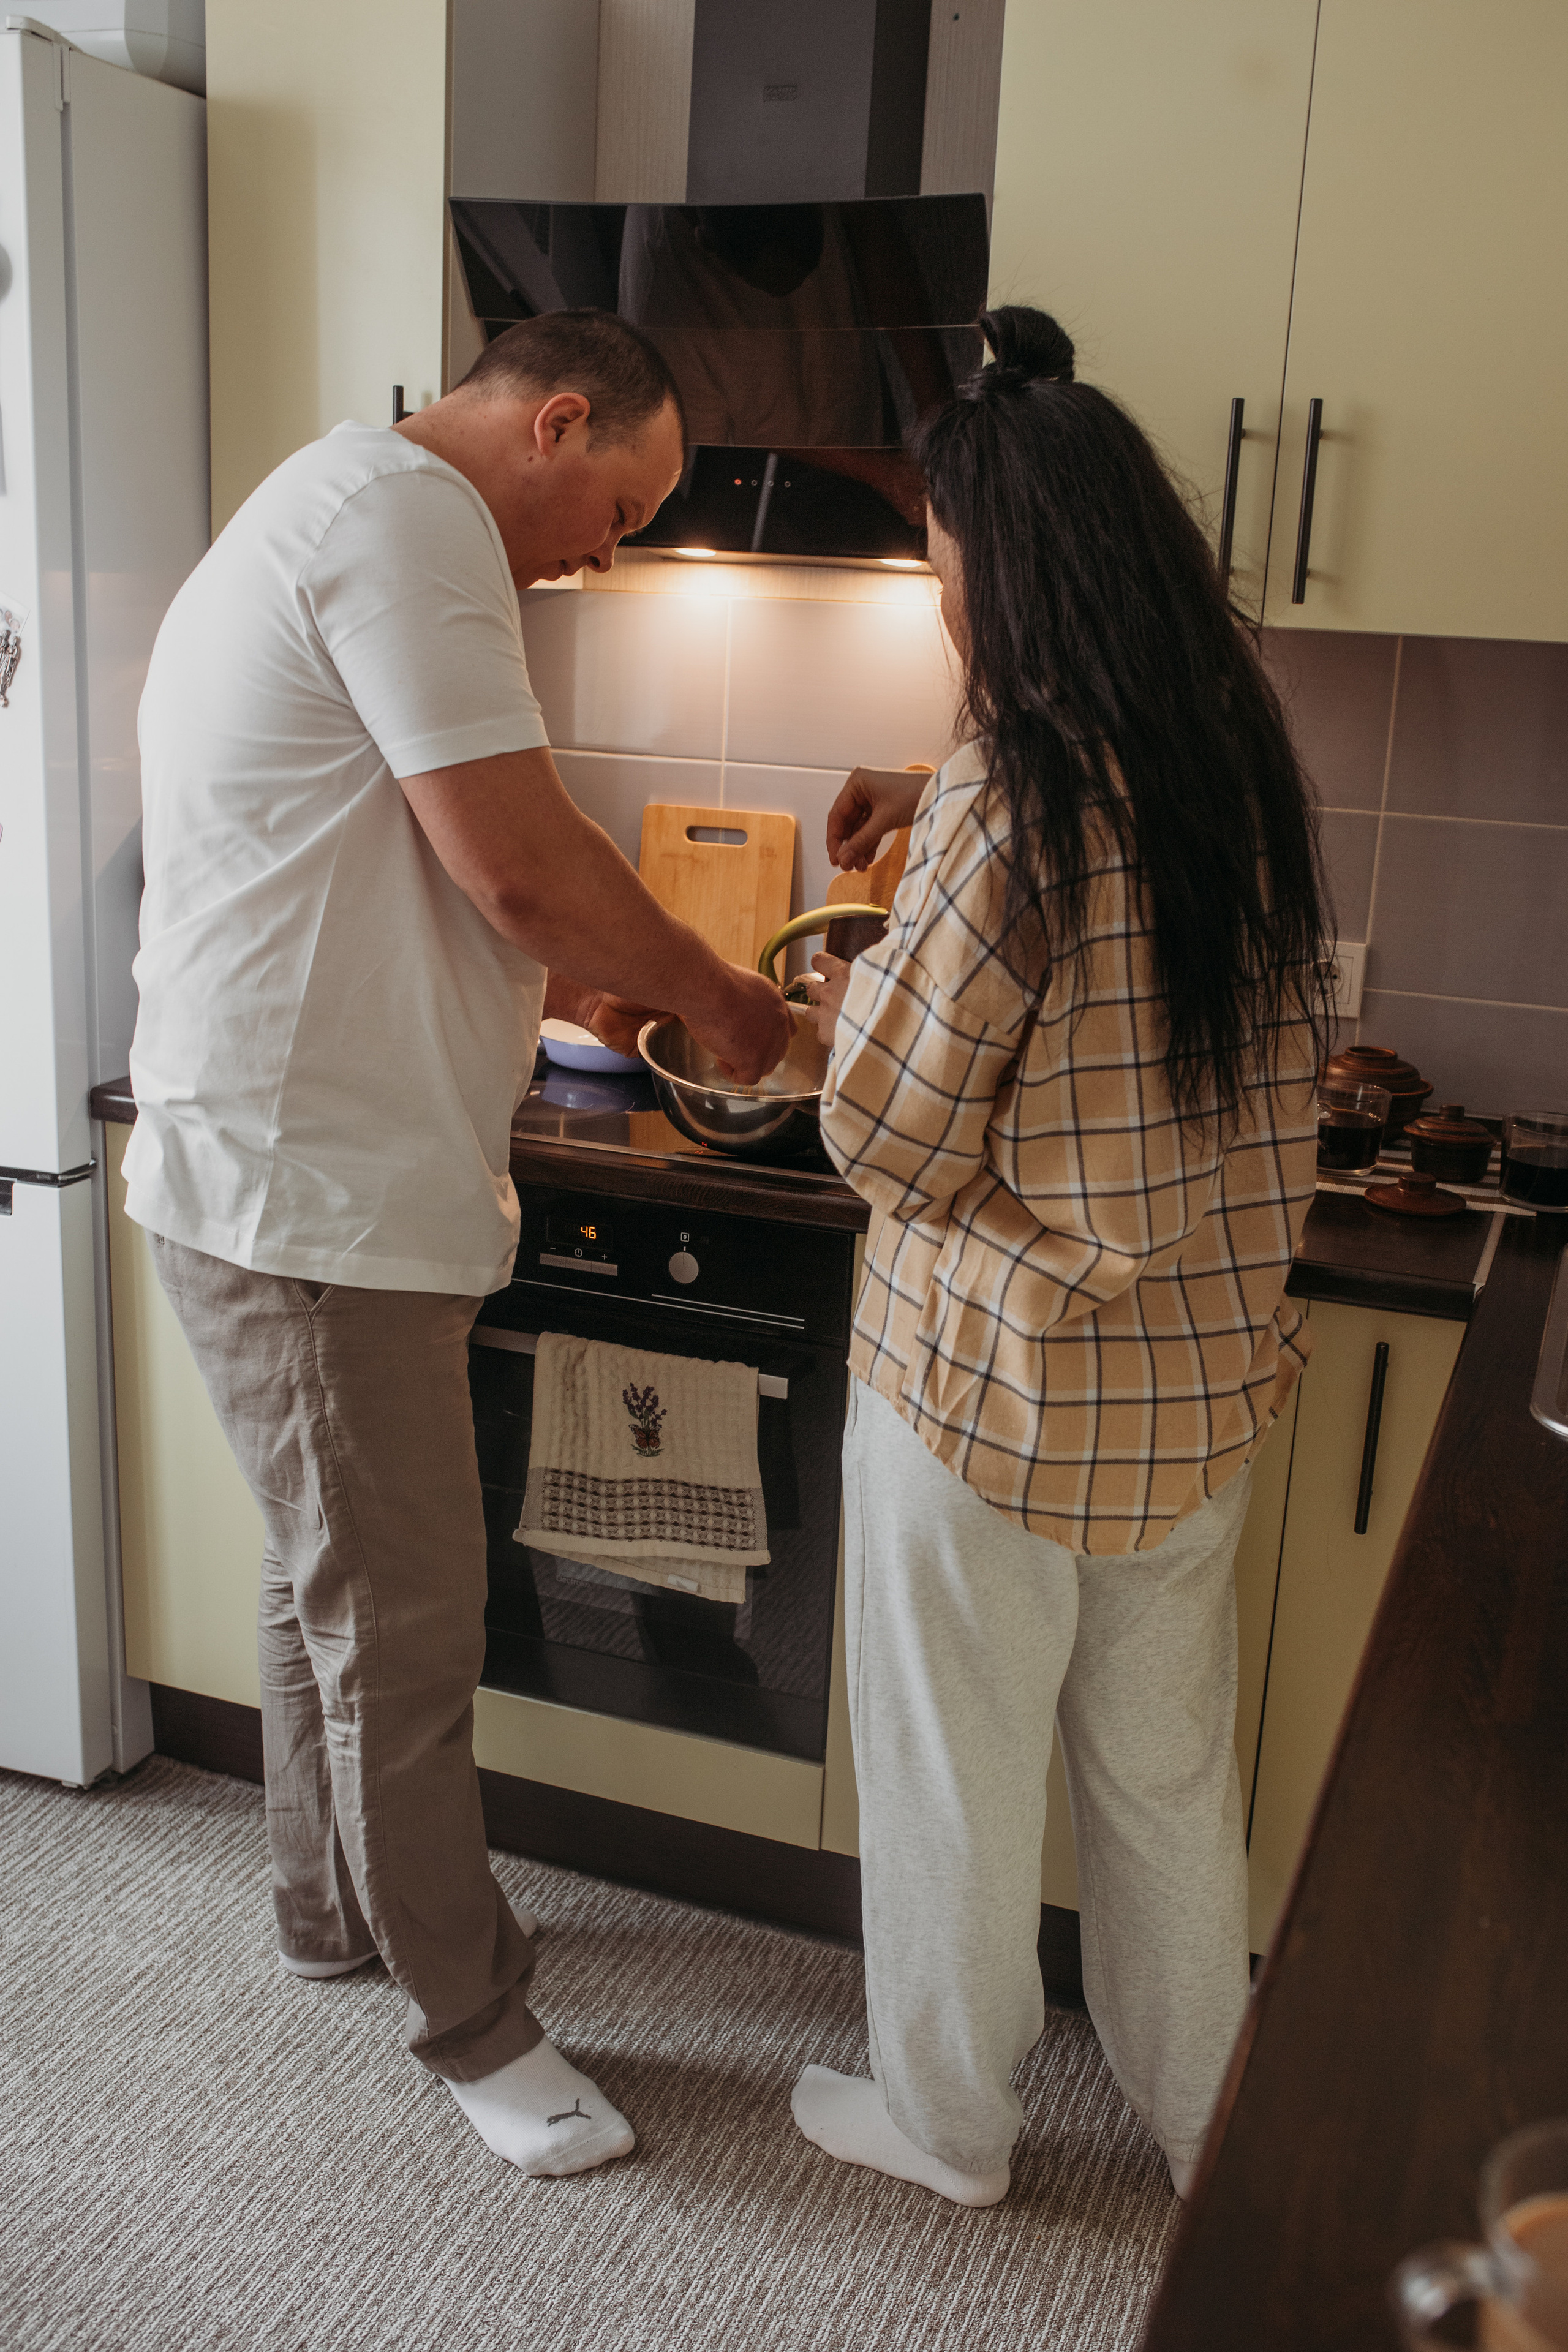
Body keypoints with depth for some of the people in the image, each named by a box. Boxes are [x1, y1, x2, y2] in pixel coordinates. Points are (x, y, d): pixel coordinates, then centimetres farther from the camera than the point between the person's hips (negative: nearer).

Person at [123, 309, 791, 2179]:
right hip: (312, 1200, -11)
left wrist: (559, 983, 19)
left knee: (337, 1584, 23)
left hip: (300, 1176, 11)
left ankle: (332, 1906, 42)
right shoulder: (407, 512, -15)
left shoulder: (335, 516, 20)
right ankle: (474, 2020, 20)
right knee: (404, 1632, 2)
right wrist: (715, 996, -5)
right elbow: (518, 860, -21)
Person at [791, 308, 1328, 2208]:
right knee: (1169, 1768, 23)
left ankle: (946, 2119, 37)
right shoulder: (1237, 768, -1)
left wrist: (838, 1005, 2)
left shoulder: (1008, 813, -24)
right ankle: (1205, 2116, 42)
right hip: (1203, 1373, 7)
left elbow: (892, 1135, -17)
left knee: (951, 1768, 15)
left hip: (995, 1387, -7)